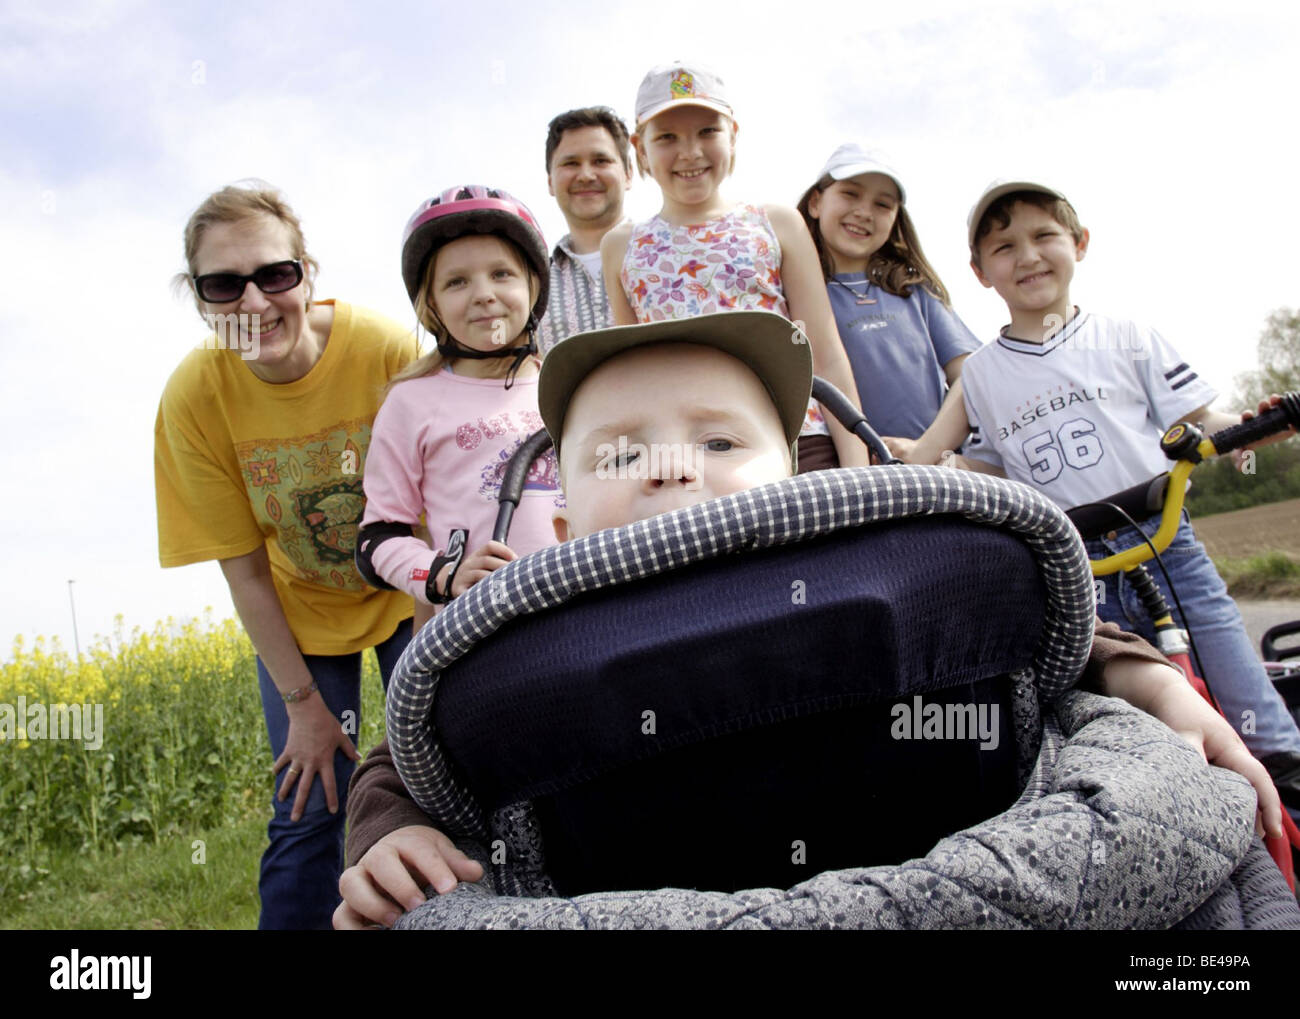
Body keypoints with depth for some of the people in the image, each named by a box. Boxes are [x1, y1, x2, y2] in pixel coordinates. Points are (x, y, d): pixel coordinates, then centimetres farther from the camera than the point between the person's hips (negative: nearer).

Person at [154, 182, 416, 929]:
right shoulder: (194, 397, -20)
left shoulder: (388, 351, -26)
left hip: (408, 594, 0)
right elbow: (244, 570, -13)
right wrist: (302, 702, -9)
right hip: (300, 616, 1)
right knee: (311, 811, -1)